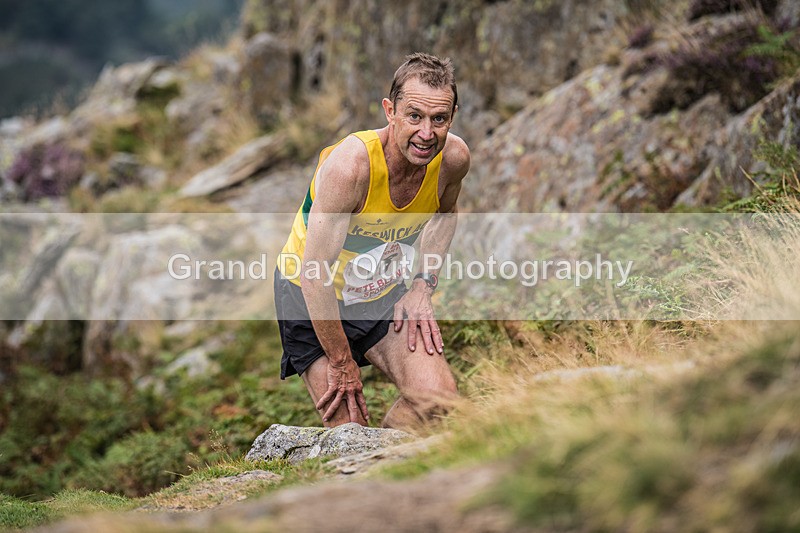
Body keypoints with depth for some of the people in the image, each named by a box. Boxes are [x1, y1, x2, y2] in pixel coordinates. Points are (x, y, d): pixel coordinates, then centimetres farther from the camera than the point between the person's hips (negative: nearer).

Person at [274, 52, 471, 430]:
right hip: (312, 299, -5)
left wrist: (423, 285, -1)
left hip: (385, 294, 5)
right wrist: (341, 362, -18)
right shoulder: (350, 164, -32)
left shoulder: (454, 157, -15)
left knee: (438, 398, -14)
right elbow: (316, 275, -27)